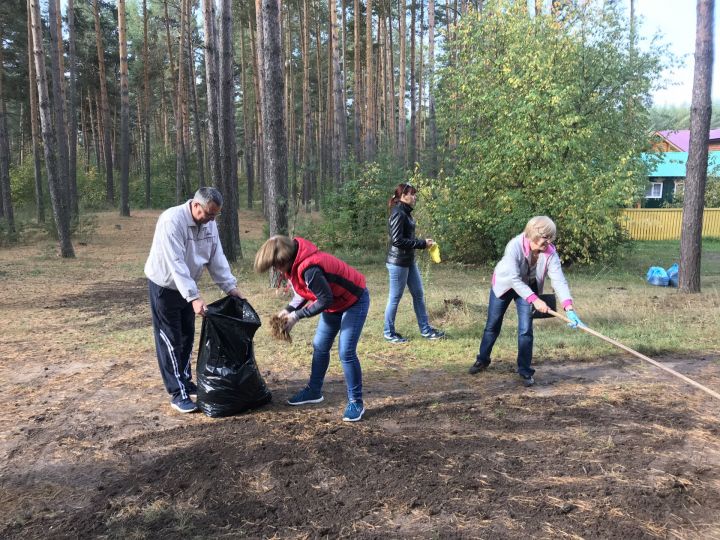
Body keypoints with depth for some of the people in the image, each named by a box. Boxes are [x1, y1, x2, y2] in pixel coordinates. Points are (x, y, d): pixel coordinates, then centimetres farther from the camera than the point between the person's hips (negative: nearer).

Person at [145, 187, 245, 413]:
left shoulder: (209, 223, -7)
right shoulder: (172, 220, -30)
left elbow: (217, 257, -2)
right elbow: (176, 264, -35)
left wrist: (231, 286, -9)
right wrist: (195, 297, -40)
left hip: (186, 286, 7)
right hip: (164, 285, -7)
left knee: (187, 337, 15)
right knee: (170, 340, -2)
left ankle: (186, 383, 29)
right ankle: (178, 394, 3)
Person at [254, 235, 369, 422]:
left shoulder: (309, 268, -35)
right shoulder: (295, 262, -6)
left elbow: (325, 300, -28)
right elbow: (305, 290, 7)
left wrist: (297, 316, -20)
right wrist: (289, 309, -6)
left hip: (354, 301, -10)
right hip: (335, 302, 10)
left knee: (346, 352, -13)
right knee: (319, 347, 13)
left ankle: (356, 402, 0)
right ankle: (314, 391, 29)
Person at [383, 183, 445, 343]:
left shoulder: (406, 213, 11)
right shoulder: (398, 213, -17)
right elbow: (397, 240, -23)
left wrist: (423, 242, 1)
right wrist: (421, 244, -17)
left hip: (409, 261, 10)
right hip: (398, 262, -10)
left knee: (419, 294, 13)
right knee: (395, 297, 2)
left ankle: (426, 330, 23)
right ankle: (389, 332, 17)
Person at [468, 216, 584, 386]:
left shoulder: (550, 253, -27)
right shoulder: (515, 246, -37)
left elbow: (559, 280, -33)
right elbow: (515, 280, -37)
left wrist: (569, 308, -45)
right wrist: (535, 300, -45)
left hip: (528, 288, 2)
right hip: (504, 285, -2)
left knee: (526, 330, -7)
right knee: (492, 326, 10)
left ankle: (525, 371, 7)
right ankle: (482, 360, 33)